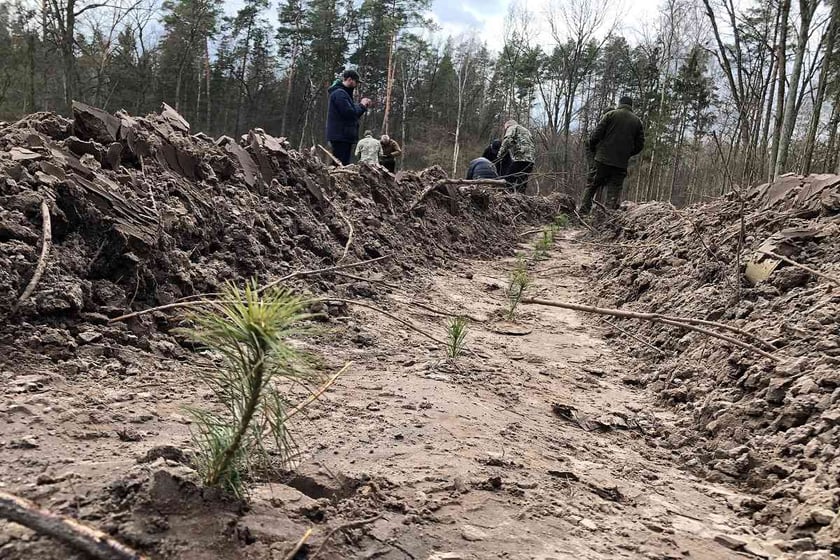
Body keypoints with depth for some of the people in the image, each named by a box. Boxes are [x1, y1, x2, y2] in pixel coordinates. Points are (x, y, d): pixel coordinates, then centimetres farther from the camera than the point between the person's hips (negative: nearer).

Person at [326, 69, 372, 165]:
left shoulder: (344, 93, 23)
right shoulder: (339, 93, -11)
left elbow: (353, 113, 25)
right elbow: (349, 113, -20)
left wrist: (363, 106, 11)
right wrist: (361, 105, -4)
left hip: (344, 136, 11)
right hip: (340, 136, -11)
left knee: (344, 164, 10)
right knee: (341, 165, -14)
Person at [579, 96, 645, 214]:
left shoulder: (610, 115, 2)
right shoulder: (637, 121, 11)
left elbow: (596, 135, -5)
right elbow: (640, 145, 9)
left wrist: (592, 149, 10)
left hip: (603, 160, -2)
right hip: (622, 163, 2)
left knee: (592, 185, 8)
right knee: (614, 191, 6)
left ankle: (583, 212, 2)